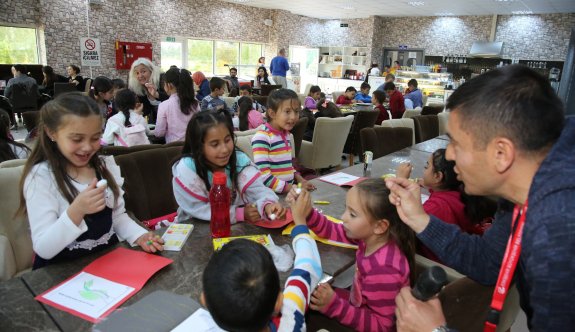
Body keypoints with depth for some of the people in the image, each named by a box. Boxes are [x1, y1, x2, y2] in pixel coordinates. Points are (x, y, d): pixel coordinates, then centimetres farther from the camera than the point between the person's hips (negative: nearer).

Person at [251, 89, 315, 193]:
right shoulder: (262, 138, -15)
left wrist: (299, 179, 6)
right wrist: (290, 188, -17)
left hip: (289, 190, 8)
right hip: (271, 193, -7)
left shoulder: (286, 134, 8)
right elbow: (263, 175, -19)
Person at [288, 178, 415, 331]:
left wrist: (334, 306, -36)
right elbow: (334, 231, -1)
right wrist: (307, 213, -17)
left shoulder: (383, 270, -38)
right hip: (358, 306, 6)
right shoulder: (369, 234, -17)